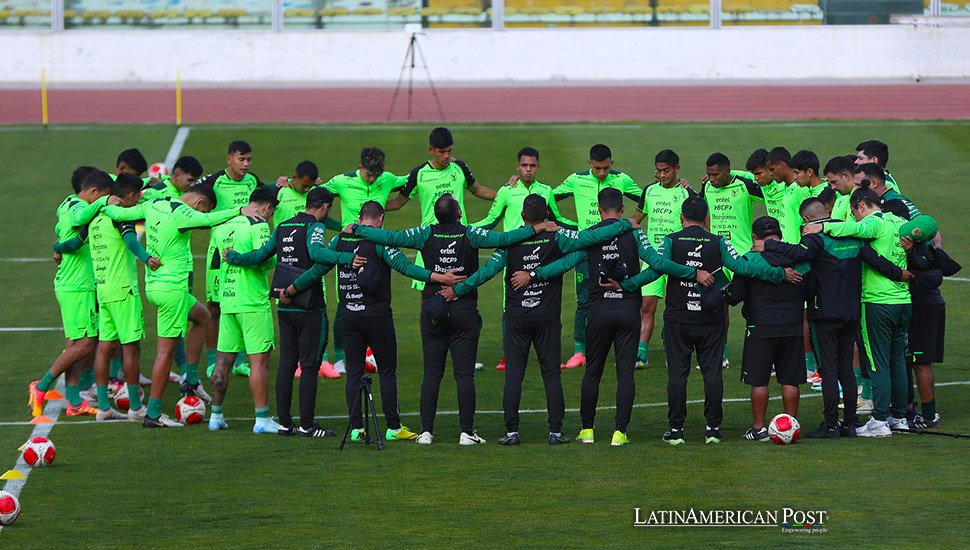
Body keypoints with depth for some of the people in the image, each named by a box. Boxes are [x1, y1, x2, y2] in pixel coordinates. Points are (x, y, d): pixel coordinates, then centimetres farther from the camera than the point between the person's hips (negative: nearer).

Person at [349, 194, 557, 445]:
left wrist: (356, 228, 6)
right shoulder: (471, 235, -8)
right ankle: (467, 432, -2)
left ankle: (426, 431, 2)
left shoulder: (426, 234, -4)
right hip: (464, 311, -2)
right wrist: (537, 228, -13)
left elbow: (390, 237, -5)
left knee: (431, 374, 5)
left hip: (431, 311, 2)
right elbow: (502, 239, -18)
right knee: (465, 374, 0)